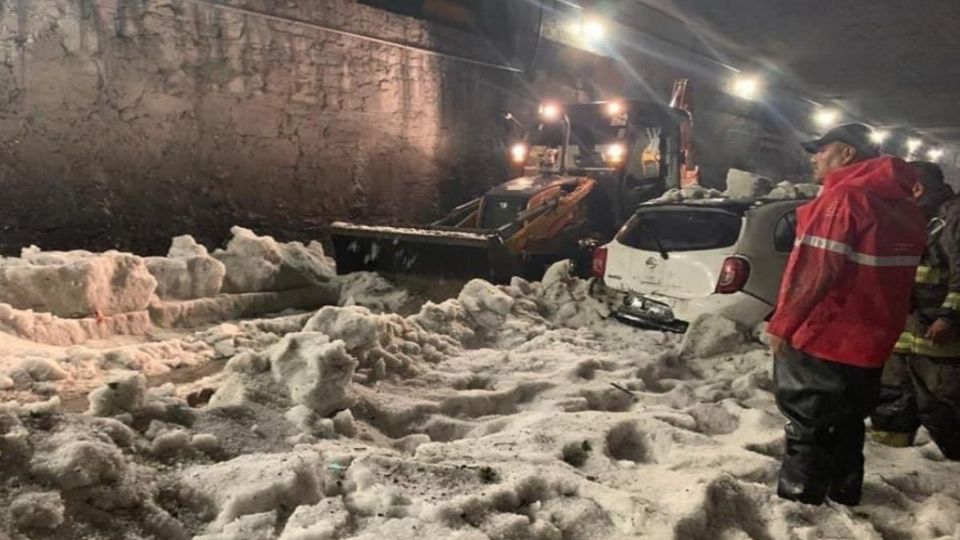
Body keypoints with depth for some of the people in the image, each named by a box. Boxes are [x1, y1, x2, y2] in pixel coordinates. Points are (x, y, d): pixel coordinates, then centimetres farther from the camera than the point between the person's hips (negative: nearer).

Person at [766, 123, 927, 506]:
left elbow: (816, 270, -23)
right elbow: (891, 275, 17)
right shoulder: (900, 205, 10)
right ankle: (844, 494, 32)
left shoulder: (844, 196, -18)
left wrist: (782, 323, -15)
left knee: (807, 420, 4)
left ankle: (799, 497, 12)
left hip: (820, 336, -8)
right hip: (868, 340, 8)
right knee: (847, 421, 20)